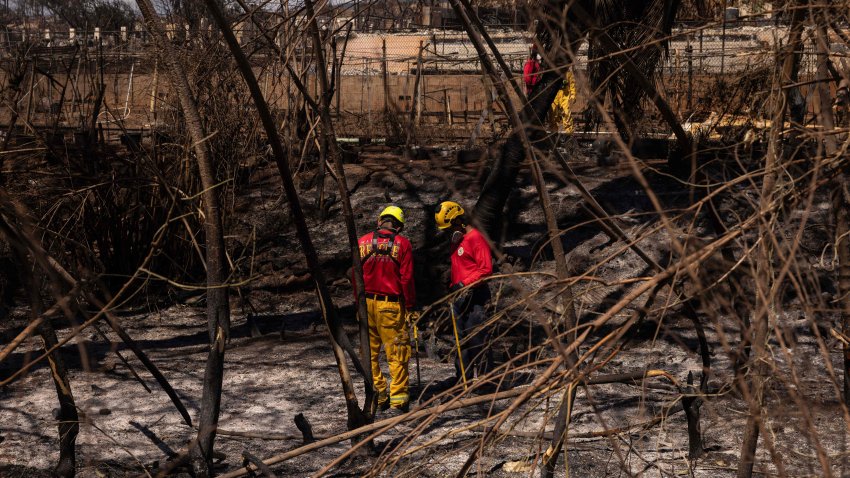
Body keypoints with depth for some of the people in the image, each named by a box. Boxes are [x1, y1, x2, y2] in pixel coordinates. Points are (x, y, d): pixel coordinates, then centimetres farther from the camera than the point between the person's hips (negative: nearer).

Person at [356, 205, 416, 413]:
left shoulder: (363, 242, 3)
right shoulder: (402, 243, -5)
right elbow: (406, 279, -7)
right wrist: (410, 305, 2)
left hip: (366, 302, 3)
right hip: (391, 304, -3)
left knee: (370, 352, 11)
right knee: (397, 353, 3)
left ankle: (377, 396, 14)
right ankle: (398, 397, 3)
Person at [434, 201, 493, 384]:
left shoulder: (476, 238, -11)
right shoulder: (457, 240, 18)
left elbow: (486, 269, -17)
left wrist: (465, 284, -20)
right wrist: (453, 287, 16)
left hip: (475, 296, -9)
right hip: (460, 297, 9)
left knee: (476, 338, -10)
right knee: (462, 340, 10)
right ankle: (464, 380, 15)